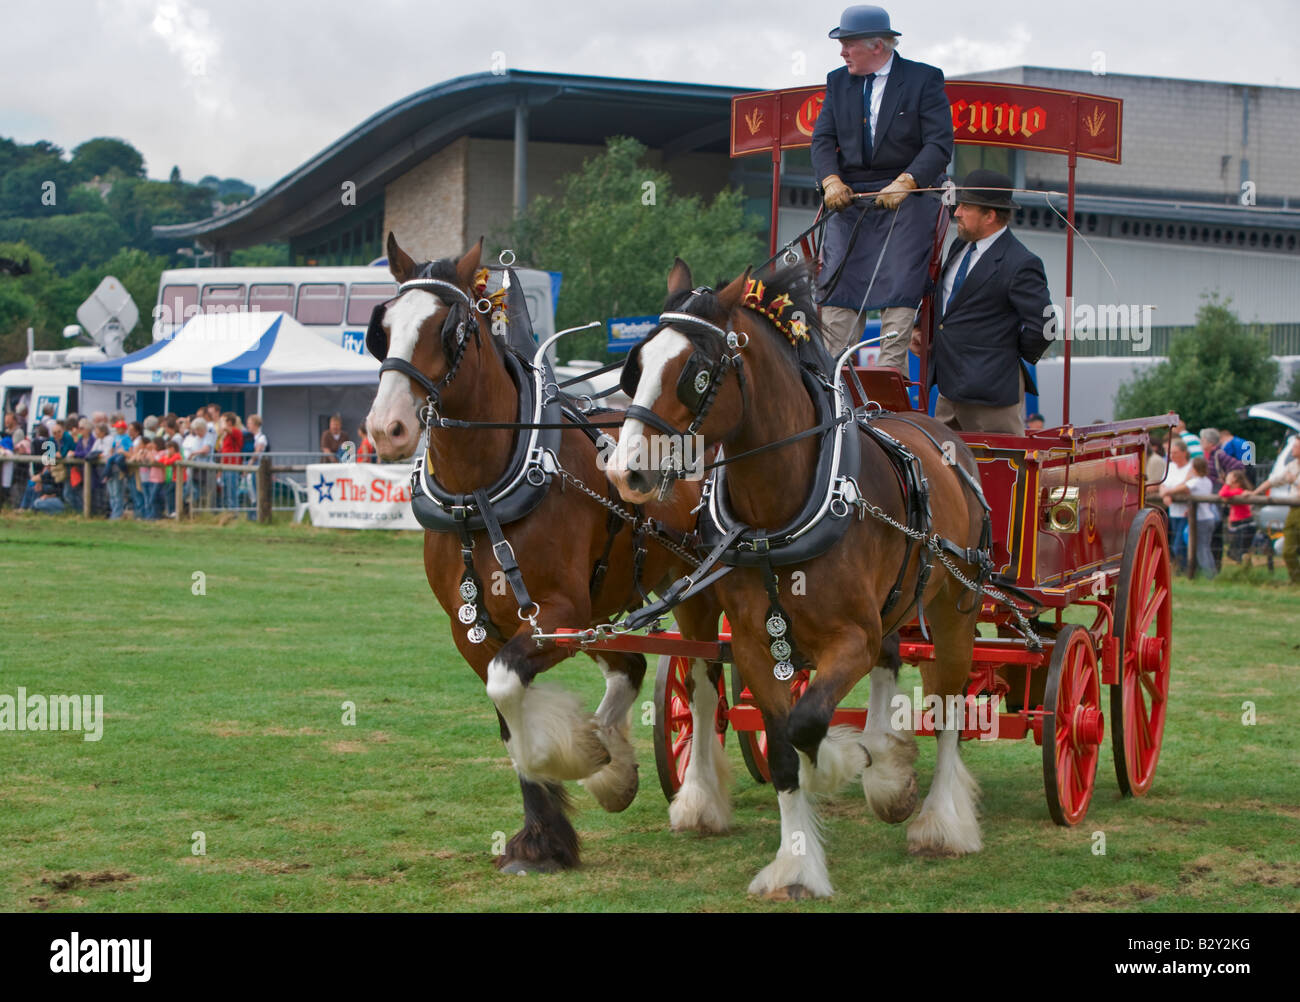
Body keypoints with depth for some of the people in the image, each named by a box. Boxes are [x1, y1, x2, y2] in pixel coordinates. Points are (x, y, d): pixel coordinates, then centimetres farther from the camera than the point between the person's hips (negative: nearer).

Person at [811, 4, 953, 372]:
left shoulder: (924, 79, -1)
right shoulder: (838, 82, 13)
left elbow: (939, 144, -8)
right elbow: (822, 139, 7)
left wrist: (905, 183, -21)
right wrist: (831, 181, -12)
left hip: (907, 195, -4)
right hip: (849, 197, 4)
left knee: (899, 283, -11)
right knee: (835, 283, -5)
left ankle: (891, 369, -10)